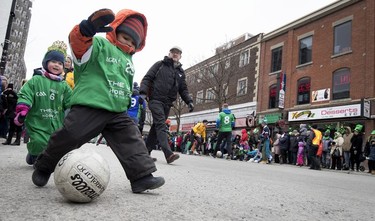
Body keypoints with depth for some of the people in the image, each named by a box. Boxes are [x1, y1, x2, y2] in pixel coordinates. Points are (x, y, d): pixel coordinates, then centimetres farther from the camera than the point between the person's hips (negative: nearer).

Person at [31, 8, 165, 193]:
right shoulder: (100, 45, 1)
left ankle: (142, 176, -4)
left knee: (131, 140, -4)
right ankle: (43, 167, 22)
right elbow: (78, 43, -22)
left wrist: (128, 100, 28)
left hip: (117, 113, 7)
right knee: (69, 137, -3)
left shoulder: (128, 60, 25)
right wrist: (87, 29, -41)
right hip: (89, 107, -6)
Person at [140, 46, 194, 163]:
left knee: (156, 127, 7)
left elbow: (183, 89, 19)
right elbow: (147, 78, 3)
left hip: (167, 103, 6)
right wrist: (143, 92, -12)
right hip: (155, 100, -5)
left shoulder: (181, 72, 20)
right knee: (161, 125, -17)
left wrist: (189, 101, 3)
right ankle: (168, 154, -29)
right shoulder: (160, 65, 8)